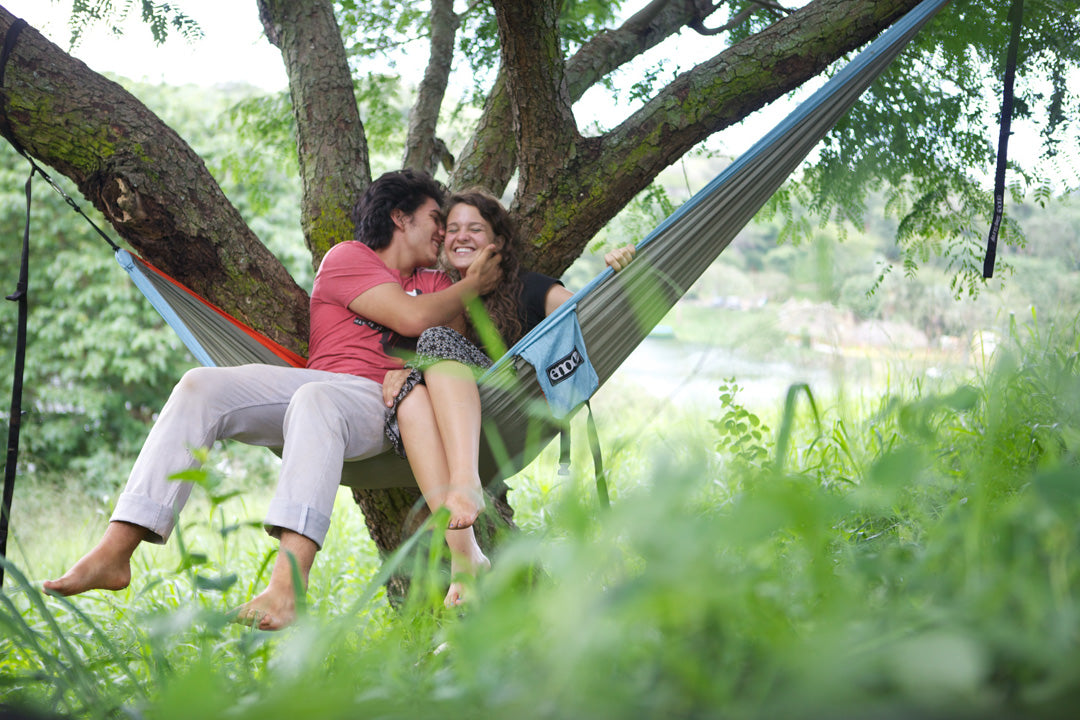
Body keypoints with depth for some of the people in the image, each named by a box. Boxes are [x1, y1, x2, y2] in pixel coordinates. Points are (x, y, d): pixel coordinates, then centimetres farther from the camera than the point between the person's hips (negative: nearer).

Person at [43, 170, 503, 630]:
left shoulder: (434, 283, 28)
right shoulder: (348, 258, 14)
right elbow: (412, 318, 1)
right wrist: (473, 286, 13)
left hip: (378, 401, -1)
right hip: (317, 381, 1)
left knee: (315, 400, -38)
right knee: (201, 386, -23)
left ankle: (288, 584, -60)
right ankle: (114, 553, -28)